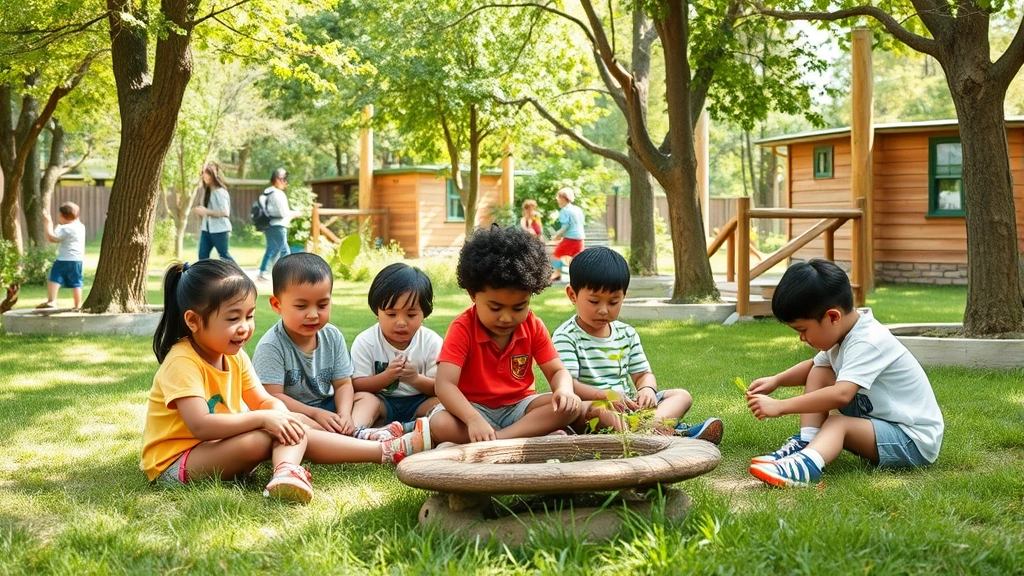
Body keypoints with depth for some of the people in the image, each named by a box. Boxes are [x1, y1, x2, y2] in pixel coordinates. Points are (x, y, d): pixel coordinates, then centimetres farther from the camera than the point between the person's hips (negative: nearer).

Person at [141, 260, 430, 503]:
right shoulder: (182, 362, -21)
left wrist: (281, 415, -17)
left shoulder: (234, 358, 5)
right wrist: (263, 418, -30)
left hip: (219, 448, 8)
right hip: (173, 465, -8)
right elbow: (200, 425, -31)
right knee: (260, 439, -28)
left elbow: (265, 401, 7)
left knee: (295, 433, -6)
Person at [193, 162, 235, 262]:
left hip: (219, 229, -8)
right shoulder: (207, 191, 9)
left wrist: (206, 211, -20)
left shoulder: (220, 192, -15)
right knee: (202, 255, 3)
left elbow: (225, 212, -22)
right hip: (206, 229, 8)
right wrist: (201, 210, 2)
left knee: (224, 255, 3)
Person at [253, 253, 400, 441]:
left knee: (369, 398, -5)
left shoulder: (332, 336, -1)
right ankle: (359, 434, -40)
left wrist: (344, 415, -21)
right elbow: (273, 397, -20)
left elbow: (343, 384, 0)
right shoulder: (271, 346, -18)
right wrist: (315, 414, -25)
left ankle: (354, 430, -38)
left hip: (325, 407, 6)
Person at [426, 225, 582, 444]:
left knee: (572, 406, -22)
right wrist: (473, 419, -46)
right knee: (439, 424, -34)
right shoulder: (462, 329, -17)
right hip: (475, 409, -3)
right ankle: (534, 434, -32)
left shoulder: (533, 327, -4)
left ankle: (497, 439, -29)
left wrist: (564, 390, -28)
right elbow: (444, 384, -28)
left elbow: (557, 371, -1)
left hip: (519, 406, 3)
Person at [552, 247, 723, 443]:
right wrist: (605, 395, -32)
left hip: (629, 406, 7)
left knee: (682, 395, -2)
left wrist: (647, 389, -11)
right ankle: (668, 430, -54)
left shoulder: (627, 334, 14)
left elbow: (643, 374, 15)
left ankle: (654, 424, -38)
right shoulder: (566, 336, -5)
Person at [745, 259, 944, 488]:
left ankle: (806, 465, -62)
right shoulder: (843, 333, 3)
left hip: (915, 441, -10)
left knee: (837, 424, -34)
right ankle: (805, 444, -12)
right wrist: (776, 380, 5)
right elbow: (814, 366, 22)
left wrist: (780, 406, -38)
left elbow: (840, 395, -39)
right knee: (819, 374, 3)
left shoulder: (867, 343, -26)